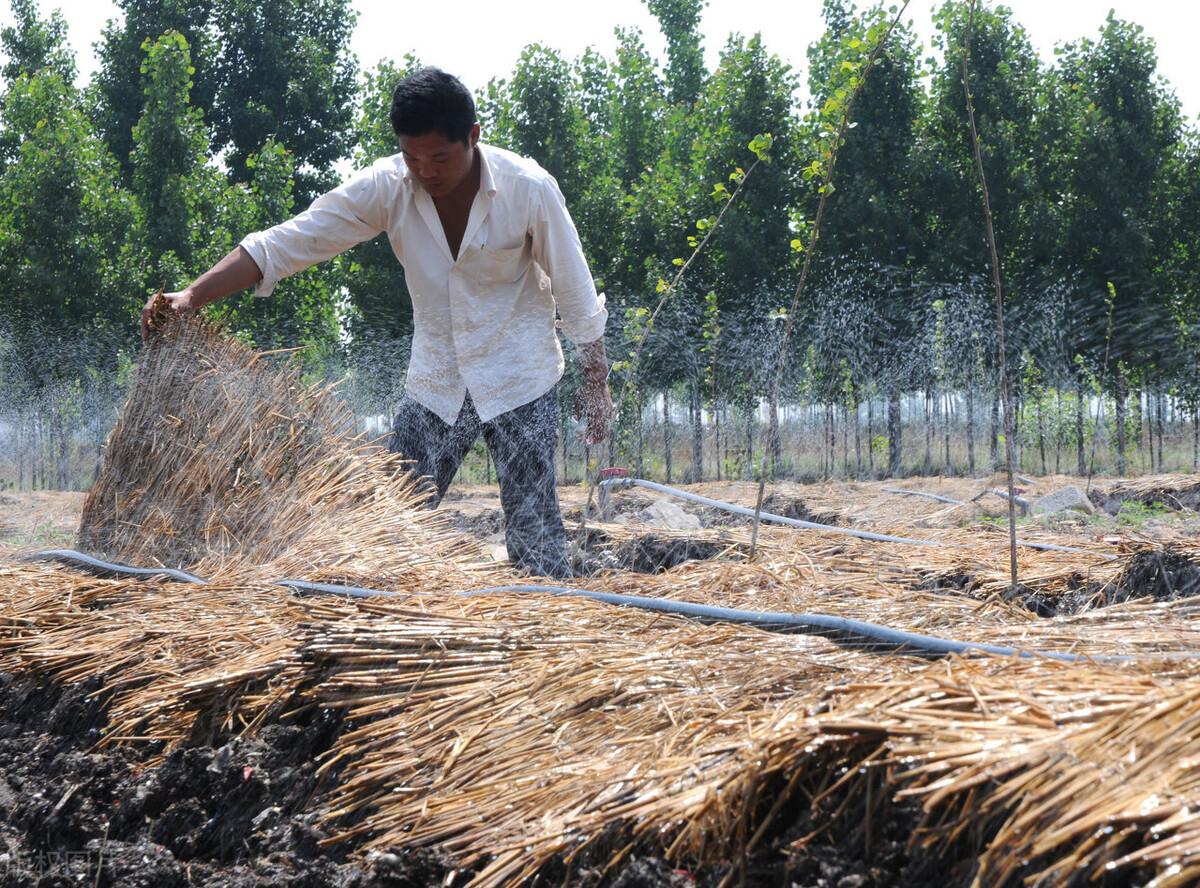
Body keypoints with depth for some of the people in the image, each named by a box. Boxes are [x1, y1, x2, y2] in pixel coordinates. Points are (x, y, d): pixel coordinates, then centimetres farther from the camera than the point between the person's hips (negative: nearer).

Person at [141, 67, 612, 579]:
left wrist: (596, 382, 0)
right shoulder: (386, 188, -13)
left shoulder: (528, 188, -18)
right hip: (434, 386, 3)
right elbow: (285, 244, -15)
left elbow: (574, 291, -6)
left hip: (521, 386, -3)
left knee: (533, 534, -4)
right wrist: (193, 296, -26)